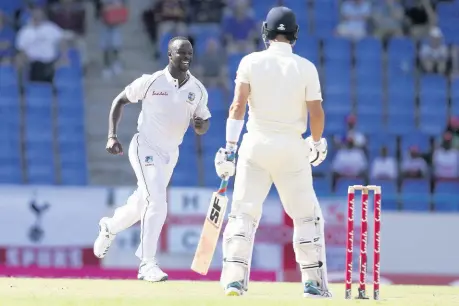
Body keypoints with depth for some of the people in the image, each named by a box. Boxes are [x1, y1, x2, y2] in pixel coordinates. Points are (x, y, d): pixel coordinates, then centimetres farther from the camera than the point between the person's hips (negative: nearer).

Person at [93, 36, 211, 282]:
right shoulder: (151, 82, -13)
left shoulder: (198, 90, -2)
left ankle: (109, 227, 52)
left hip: (170, 153, 6)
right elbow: (120, 101, -2)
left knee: (143, 203, 20)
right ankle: (147, 265, -18)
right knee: (157, 202, -21)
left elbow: (202, 127, 4)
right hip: (145, 148, -6)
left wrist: (200, 124, -21)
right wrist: (112, 136, -10)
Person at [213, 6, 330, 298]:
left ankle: (235, 279, -6)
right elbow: (317, 113, -2)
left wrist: (230, 147, -9)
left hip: (256, 145, 0)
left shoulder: (251, 62, -2)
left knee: (244, 213, 4)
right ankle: (314, 282, 9)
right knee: (307, 215, 11)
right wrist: (317, 143, 16)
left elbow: (238, 105, -8)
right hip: (292, 148, 0)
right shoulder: (306, 68, -2)